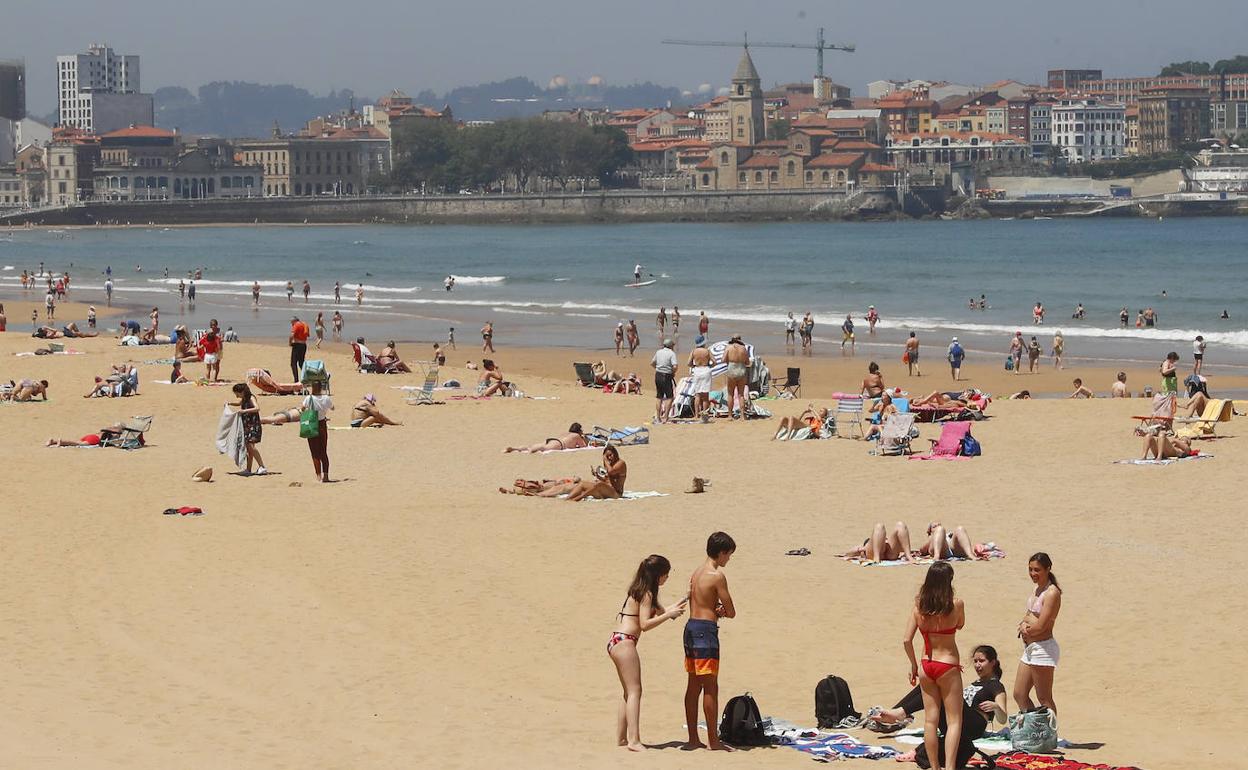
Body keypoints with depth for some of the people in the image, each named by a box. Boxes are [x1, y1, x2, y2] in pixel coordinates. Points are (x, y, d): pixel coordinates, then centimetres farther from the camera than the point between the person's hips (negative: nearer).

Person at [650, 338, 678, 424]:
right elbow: (675, 366, -19)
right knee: (669, 397, 2)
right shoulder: (672, 353, -9)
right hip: (667, 376, -6)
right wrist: (673, 373, -2)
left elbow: (652, 363, 17)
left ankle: (658, 417, 16)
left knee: (659, 397, 13)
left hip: (658, 375, 6)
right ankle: (665, 417, -5)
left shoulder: (658, 352, 9)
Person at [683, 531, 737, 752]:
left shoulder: (697, 573, 15)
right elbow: (731, 612, -11)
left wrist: (717, 610, -3)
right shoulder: (717, 575, -12)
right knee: (710, 687, -4)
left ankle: (693, 739, 15)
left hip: (691, 627, 9)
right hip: (706, 630, -9)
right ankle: (713, 740, -2)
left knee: (693, 686, 12)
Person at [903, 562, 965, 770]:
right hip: (948, 666, -4)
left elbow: (907, 640, -4)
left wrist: (913, 664, 9)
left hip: (926, 666, 4)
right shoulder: (956, 604, -12)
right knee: (954, 721, 1)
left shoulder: (919, 605, -4)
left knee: (930, 720, 12)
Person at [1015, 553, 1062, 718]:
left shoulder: (1052, 593, -16)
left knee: (1044, 699, -2)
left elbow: (1041, 626, -21)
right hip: (1030, 648, 10)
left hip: (1043, 648, -10)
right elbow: (1027, 616, 19)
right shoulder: (1037, 589, 12)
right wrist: (1023, 625, -3)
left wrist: (1026, 630, -2)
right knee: (1019, 695, 13)